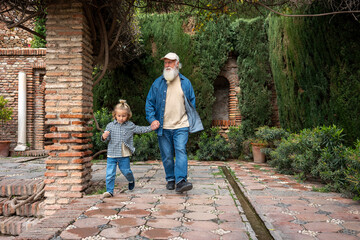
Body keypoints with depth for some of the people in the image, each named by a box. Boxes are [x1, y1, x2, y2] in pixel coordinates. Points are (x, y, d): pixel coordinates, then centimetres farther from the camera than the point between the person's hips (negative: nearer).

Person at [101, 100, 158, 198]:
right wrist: (104, 137, -23)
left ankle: (131, 180, 43)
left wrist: (151, 128, 11)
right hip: (112, 154, 0)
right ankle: (109, 190, 8)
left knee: (126, 171, 12)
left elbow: (140, 129, 15)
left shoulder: (130, 125, 3)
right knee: (110, 173, -3)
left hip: (124, 155, 1)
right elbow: (106, 138, 0)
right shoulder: (110, 125, -1)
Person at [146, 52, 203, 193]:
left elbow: (192, 103, 14)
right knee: (167, 155, 7)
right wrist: (152, 119, -5)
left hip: (181, 126, -1)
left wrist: (191, 121, 6)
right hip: (163, 127, 1)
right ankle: (170, 180, 22)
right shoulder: (158, 83, 6)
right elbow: (149, 102, 8)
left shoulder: (185, 82, 7)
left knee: (181, 151, -14)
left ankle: (181, 181, -16)